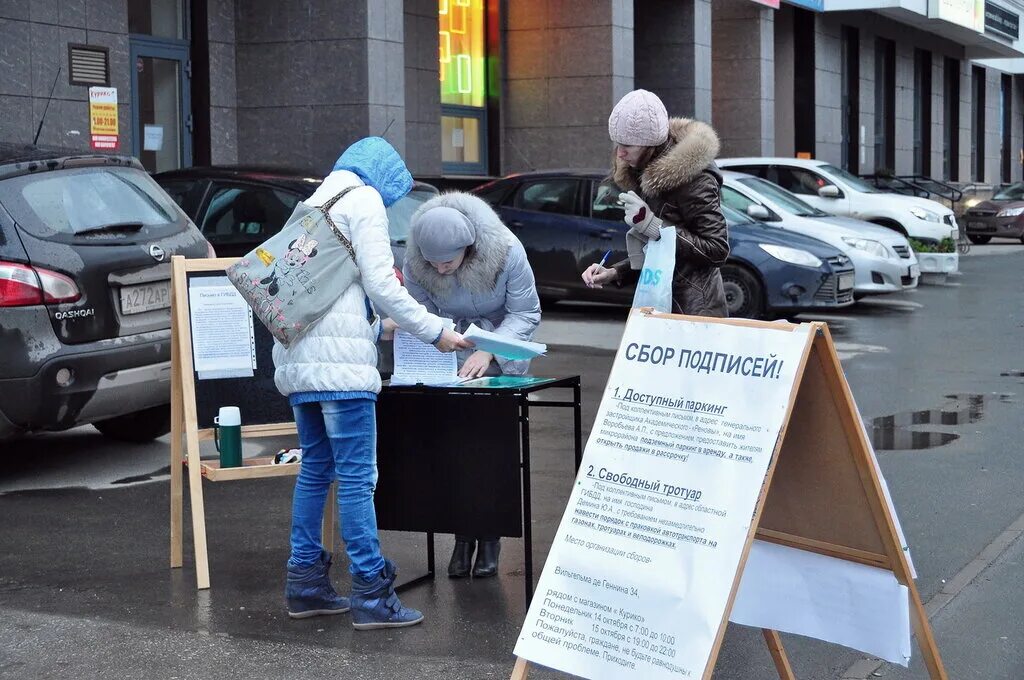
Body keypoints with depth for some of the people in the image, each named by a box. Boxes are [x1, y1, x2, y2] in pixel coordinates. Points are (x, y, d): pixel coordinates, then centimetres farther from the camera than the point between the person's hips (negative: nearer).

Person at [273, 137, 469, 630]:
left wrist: (374, 319, 28)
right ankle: (371, 594, -7)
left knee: (315, 469, 13)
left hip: (296, 357, 9)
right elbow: (381, 284, -8)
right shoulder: (365, 199, -1)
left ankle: (305, 584, 16)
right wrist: (434, 332, 0)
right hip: (338, 358, -9)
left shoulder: (314, 201, 23)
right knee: (356, 476, -8)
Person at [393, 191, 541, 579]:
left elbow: (525, 314, -20)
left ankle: (490, 538, 4)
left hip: (502, 357, -2)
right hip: (451, 363, 2)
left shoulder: (507, 251, -28)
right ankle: (463, 535, 7)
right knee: (454, 442, -6)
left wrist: (488, 352, -33)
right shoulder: (416, 264, -21)